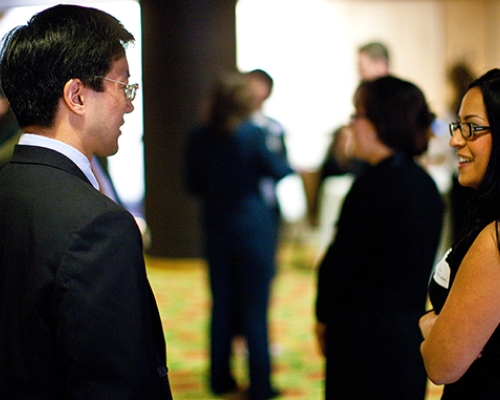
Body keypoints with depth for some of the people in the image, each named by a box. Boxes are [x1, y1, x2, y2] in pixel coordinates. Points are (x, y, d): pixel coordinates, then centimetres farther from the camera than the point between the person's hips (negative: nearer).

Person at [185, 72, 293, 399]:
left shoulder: (200, 138, -1)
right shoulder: (253, 133, -14)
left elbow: (194, 185, 6)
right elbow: (280, 171, -4)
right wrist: (298, 170, 16)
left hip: (216, 225, 4)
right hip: (253, 223, -4)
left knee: (222, 303, 14)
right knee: (255, 307, 2)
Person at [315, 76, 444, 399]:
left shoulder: (374, 185, -17)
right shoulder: (426, 184, 9)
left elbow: (339, 263, -13)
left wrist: (324, 319, 4)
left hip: (366, 339, -9)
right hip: (412, 336, 9)